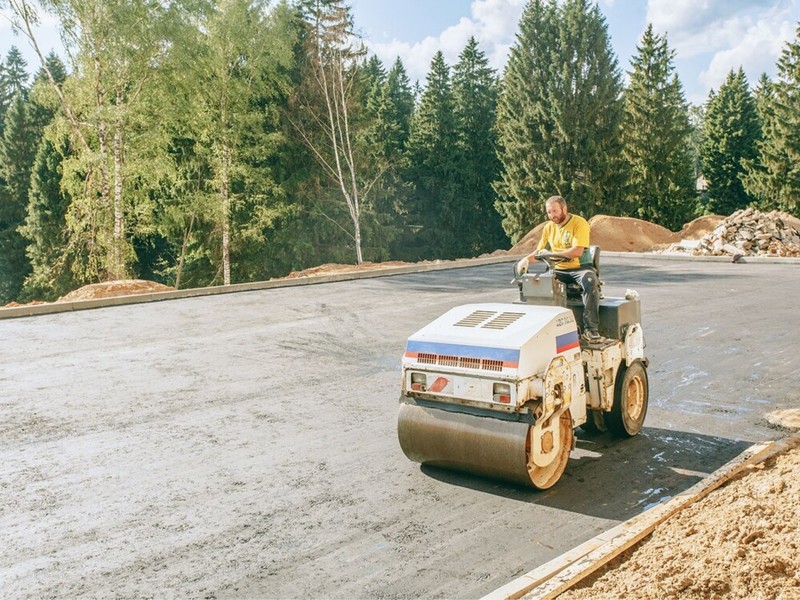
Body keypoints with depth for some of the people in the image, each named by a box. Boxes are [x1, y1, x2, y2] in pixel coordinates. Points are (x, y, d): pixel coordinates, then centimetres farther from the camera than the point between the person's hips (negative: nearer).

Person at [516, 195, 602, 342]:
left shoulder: (579, 223, -7)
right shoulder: (549, 227, 12)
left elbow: (577, 251, -19)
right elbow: (539, 252, 18)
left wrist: (552, 253, -18)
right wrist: (526, 259, -3)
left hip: (580, 267, -5)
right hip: (559, 270, 5)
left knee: (590, 282, -37)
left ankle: (591, 329, -33)